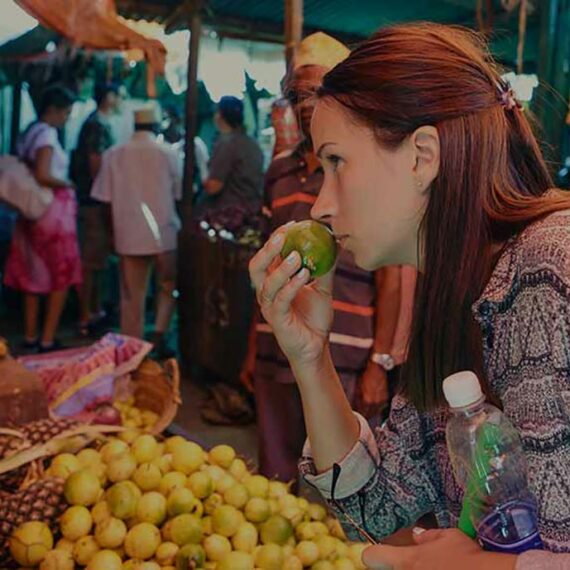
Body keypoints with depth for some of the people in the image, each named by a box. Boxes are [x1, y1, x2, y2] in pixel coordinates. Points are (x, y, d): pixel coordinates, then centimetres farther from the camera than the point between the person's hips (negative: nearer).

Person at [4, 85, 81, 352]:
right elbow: (43, 176, -24)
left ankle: (31, 336, 21)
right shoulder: (47, 133, -14)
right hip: (54, 211, -9)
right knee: (61, 277, 0)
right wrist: (67, 184, -8)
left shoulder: (29, 133, 13)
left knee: (34, 274, 14)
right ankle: (47, 340, 2)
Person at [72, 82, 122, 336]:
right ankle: (85, 318, 0)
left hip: (95, 201, 10)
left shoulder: (99, 124, 15)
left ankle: (95, 311, 24)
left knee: (95, 259, 15)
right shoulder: (98, 126, -15)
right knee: (91, 262, -5)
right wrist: (107, 205, -18)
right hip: (96, 203, -10)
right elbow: (96, 167, -20)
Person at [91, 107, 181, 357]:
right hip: (163, 232, -1)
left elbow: (105, 197, 0)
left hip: (129, 234, 1)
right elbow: (180, 193, -1)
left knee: (132, 296, 9)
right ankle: (159, 335, 5)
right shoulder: (168, 153, -5)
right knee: (169, 287, 17)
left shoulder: (114, 154, -1)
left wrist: (118, 224, 14)